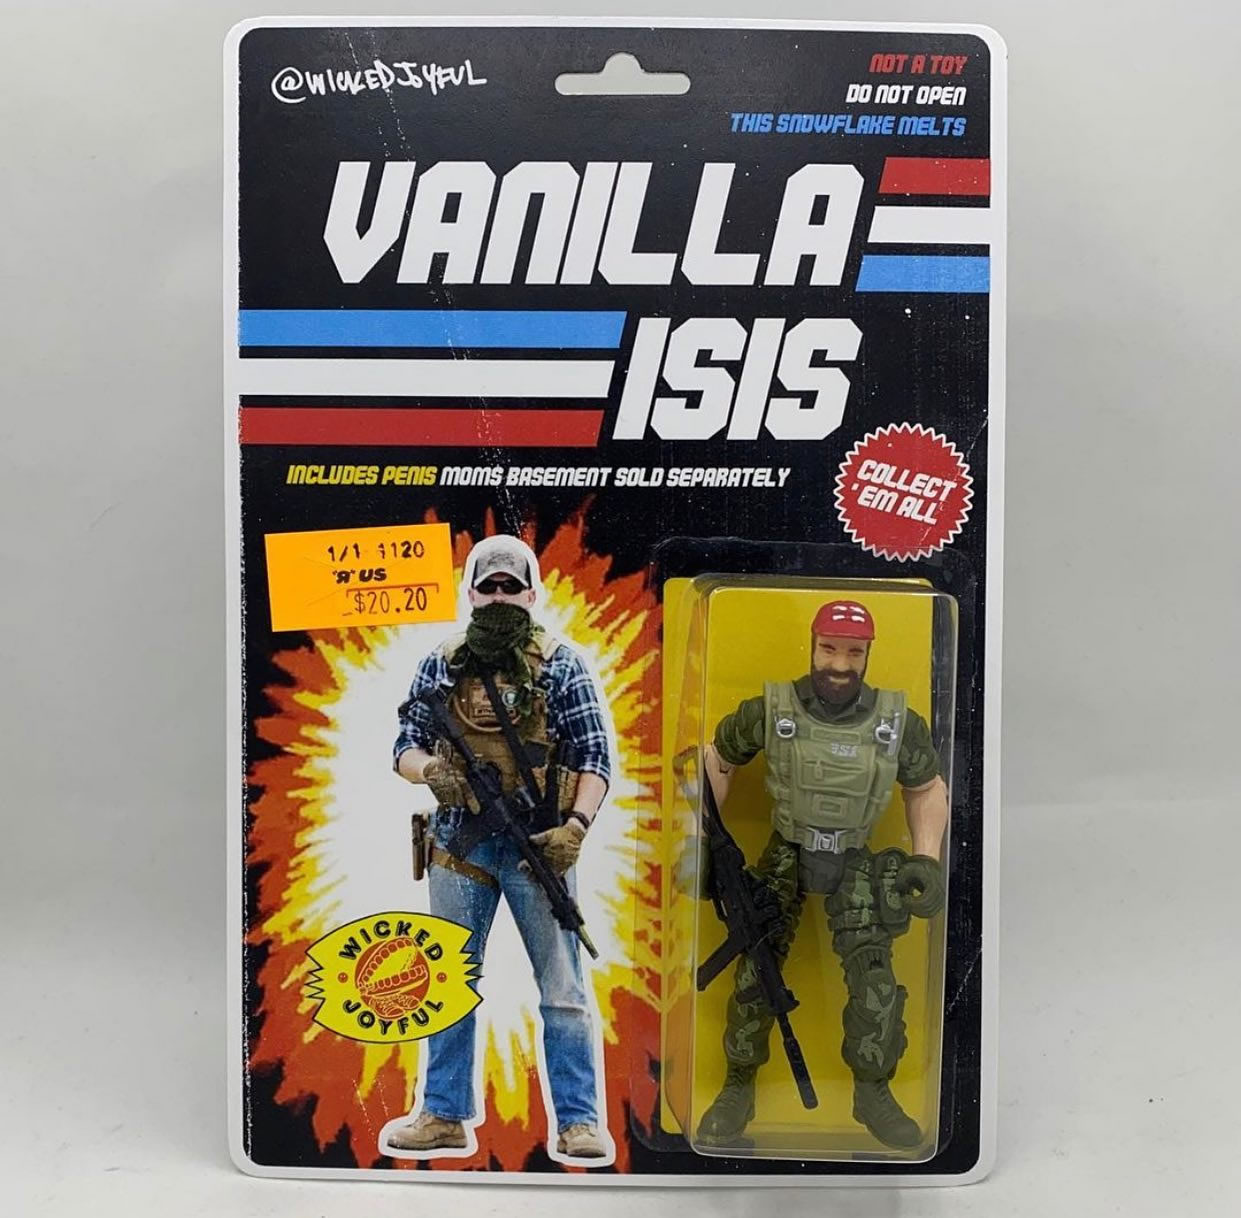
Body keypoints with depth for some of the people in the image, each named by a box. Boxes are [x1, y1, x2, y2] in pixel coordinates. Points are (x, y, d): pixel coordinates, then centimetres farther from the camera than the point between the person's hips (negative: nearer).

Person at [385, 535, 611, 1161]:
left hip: (537, 847, -3)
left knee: (562, 989, 3)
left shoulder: (561, 664, -1)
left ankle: (578, 1122, 16)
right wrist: (429, 768, -12)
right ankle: (444, 1115, 29)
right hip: (459, 846, 3)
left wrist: (576, 826, -18)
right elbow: (405, 746, 11)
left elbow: (594, 757, -4)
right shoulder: (440, 665, 8)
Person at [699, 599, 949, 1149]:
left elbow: (927, 789, 6)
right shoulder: (769, 711, -15)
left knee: (874, 978, -8)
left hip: (855, 863, 1)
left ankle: (873, 1093, 14)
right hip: (783, 857, -1)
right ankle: (738, 1089, 18)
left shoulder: (899, 722, -11)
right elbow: (715, 761, 0)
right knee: (755, 974, -2)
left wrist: (928, 860, -6)